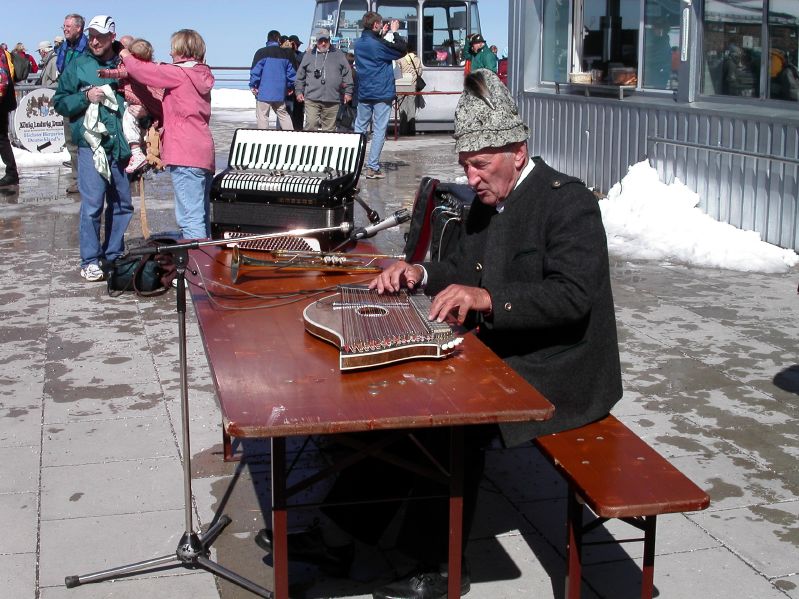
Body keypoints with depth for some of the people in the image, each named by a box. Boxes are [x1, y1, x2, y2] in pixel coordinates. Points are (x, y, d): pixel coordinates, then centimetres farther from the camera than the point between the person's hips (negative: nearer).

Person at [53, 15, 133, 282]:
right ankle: (90, 261, 2)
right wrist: (86, 97, -10)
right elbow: (60, 102, 5)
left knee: (122, 204, 10)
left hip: (121, 145, 3)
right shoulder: (78, 65, 4)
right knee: (92, 204, -7)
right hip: (91, 144, -3)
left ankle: (114, 257, 23)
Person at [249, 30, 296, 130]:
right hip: (280, 92, 4)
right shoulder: (286, 54, 6)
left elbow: (255, 72, -9)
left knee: (262, 117, 0)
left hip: (263, 92, -4)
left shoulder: (261, 52, -6)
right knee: (283, 115, 15)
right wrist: (290, 87, 21)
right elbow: (292, 73, 10)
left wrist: (253, 86, 1)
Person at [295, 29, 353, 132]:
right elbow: (300, 75, 16)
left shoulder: (338, 55, 11)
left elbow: (347, 74, 11)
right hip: (312, 99, -1)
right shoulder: (309, 55, 12)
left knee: (329, 128, 3)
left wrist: (348, 92, 6)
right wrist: (299, 91, 10)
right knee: (311, 124, -11)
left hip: (332, 99, 1)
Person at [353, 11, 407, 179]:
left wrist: (382, 35, 18)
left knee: (359, 128, 13)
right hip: (381, 94, -7)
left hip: (363, 94, 7)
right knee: (379, 131, -2)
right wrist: (395, 32, 0)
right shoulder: (378, 45, -16)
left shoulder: (358, 43, 7)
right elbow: (402, 50, -10)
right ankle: (372, 168, -5)